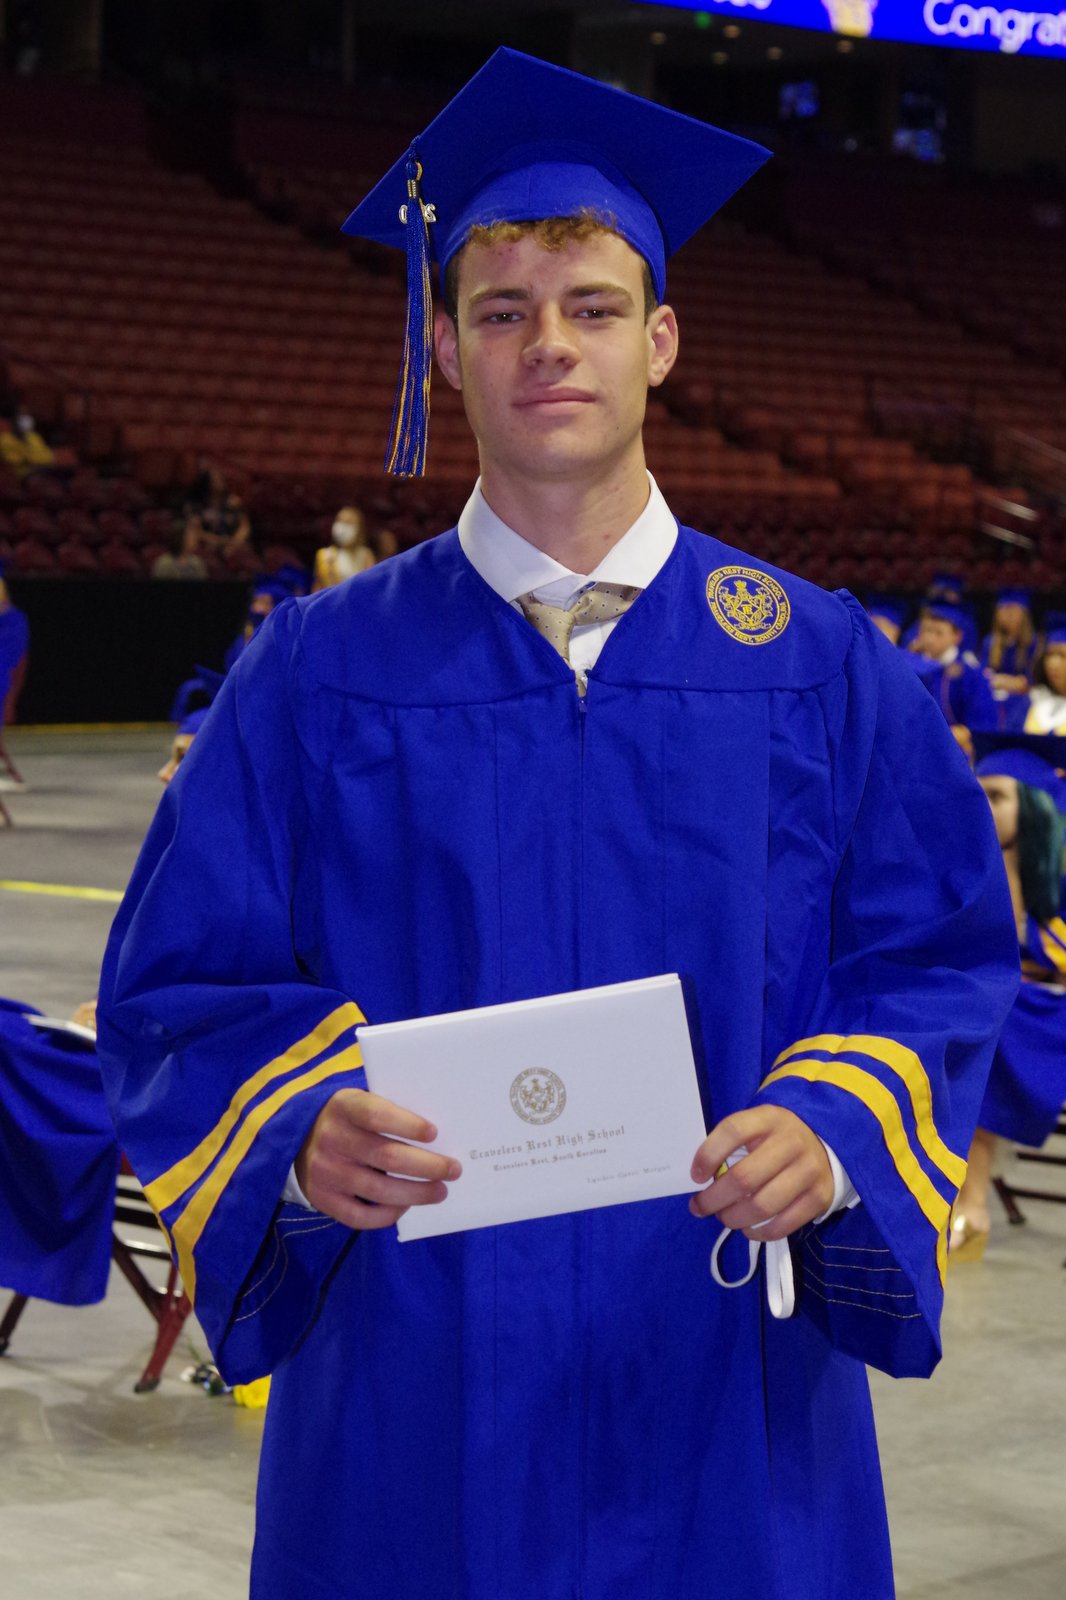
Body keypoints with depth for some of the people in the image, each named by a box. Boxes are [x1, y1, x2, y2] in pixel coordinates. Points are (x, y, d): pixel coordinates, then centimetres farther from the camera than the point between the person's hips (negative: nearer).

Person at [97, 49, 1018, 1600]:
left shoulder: (823, 667, 2)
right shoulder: (319, 673, 1)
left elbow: (943, 959, 2)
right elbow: (182, 985, 0)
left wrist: (833, 1135, -17)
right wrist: (304, 1131, -19)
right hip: (414, 1391, 0)